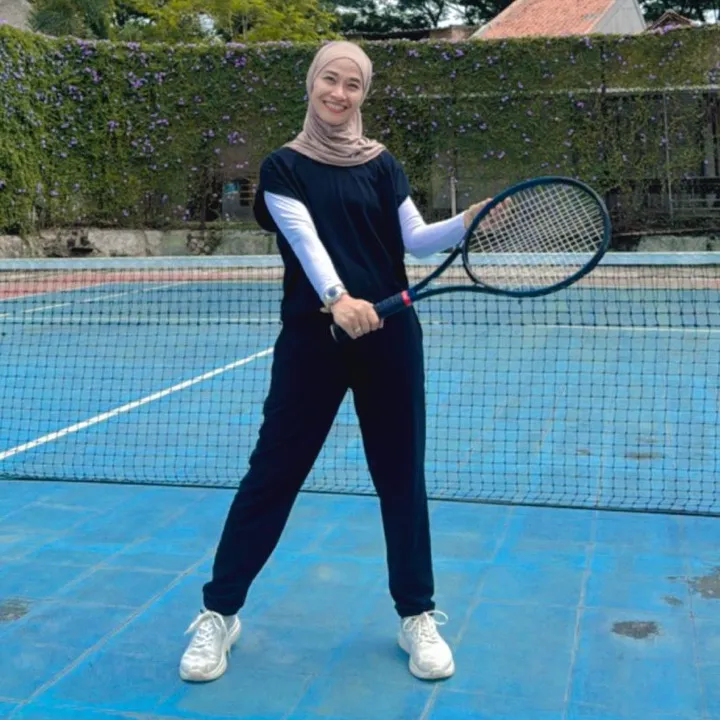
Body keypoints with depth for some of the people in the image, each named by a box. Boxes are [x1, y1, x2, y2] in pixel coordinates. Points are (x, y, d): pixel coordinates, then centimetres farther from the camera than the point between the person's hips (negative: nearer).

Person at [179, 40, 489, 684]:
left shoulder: (381, 164, 9)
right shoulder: (284, 166, 1)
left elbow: (415, 239, 2)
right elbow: (306, 239, -15)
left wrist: (469, 220, -17)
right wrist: (337, 298, -32)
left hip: (390, 335, 3)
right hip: (312, 339, -2)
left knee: (402, 474, 7)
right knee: (273, 472, 2)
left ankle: (417, 616, 22)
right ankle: (219, 612, 17)